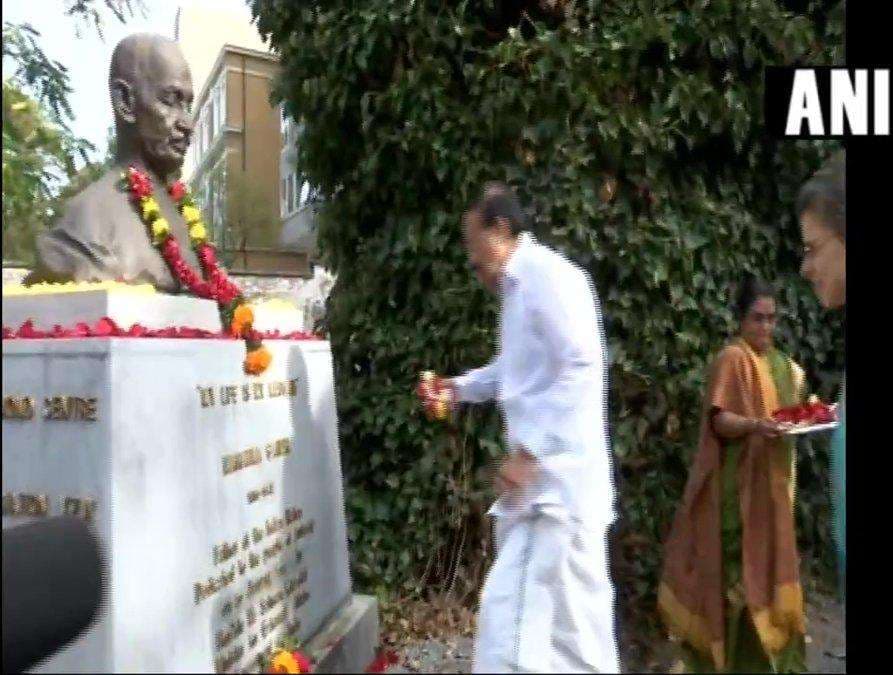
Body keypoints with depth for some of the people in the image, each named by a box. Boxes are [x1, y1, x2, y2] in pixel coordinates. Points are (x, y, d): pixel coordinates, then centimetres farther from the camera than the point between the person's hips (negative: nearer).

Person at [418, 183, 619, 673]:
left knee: (512, 610, -8)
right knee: (573, 613, 18)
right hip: (547, 476, 10)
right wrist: (461, 386, 20)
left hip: (555, 476, -10)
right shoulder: (519, 285, 17)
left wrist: (528, 451, -22)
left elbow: (583, 369, -22)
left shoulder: (548, 276, -12)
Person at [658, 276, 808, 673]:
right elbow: (720, 420, -19)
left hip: (771, 481, 8)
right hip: (740, 483, -8)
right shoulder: (732, 358, -11)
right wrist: (755, 424, -35)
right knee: (742, 564, -3)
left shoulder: (779, 363, 14)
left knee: (769, 560, 15)